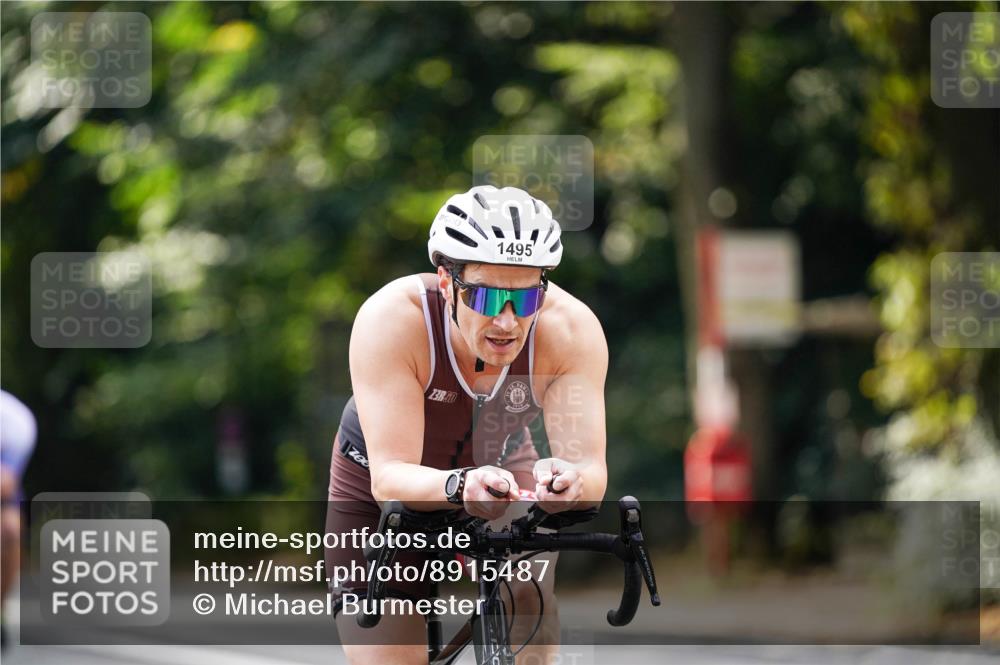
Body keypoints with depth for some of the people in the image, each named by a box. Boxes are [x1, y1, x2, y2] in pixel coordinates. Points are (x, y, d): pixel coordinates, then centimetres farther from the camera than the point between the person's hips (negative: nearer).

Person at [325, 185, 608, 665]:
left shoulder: (571, 328, -29)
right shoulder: (392, 319, -34)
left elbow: (592, 472, -35)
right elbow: (390, 477, -40)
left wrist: (570, 480, -58)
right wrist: (459, 486, -60)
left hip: (501, 469, 1)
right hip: (381, 497, -1)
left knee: (527, 594, -28)